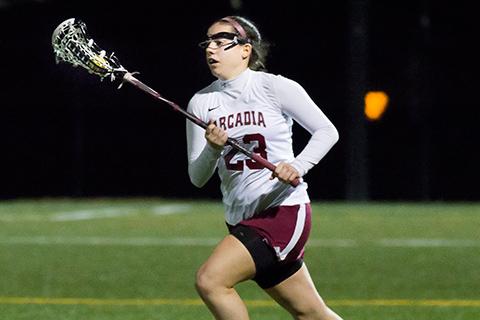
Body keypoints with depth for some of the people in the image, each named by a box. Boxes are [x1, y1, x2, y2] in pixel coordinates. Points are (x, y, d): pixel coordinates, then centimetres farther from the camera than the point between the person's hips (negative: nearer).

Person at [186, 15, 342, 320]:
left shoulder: (275, 87, -7)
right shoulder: (201, 103, 7)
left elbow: (327, 131, -4)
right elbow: (197, 177, 5)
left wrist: (298, 166, -20)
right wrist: (213, 149, -16)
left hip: (284, 210, -6)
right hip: (242, 221, 6)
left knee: (210, 280, -22)